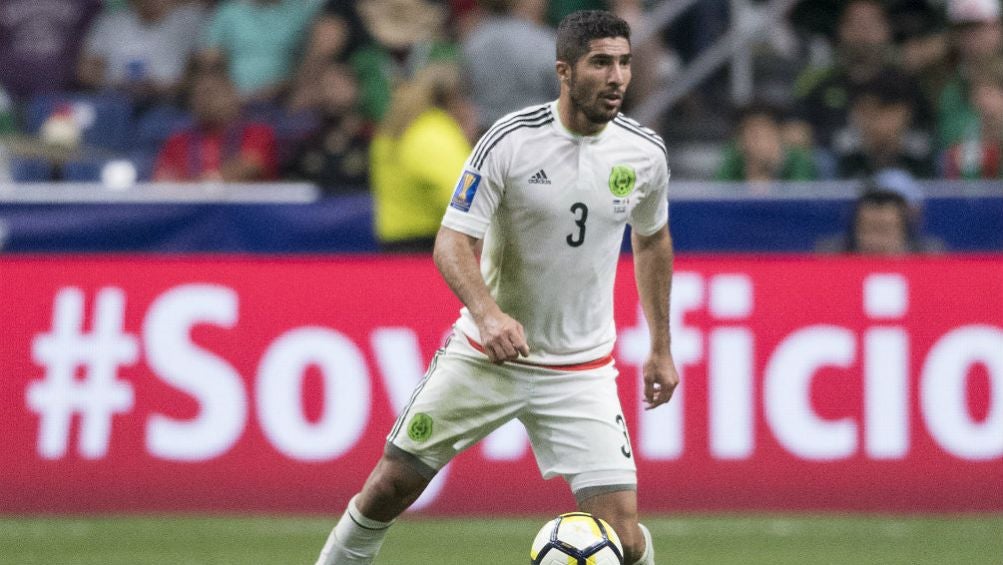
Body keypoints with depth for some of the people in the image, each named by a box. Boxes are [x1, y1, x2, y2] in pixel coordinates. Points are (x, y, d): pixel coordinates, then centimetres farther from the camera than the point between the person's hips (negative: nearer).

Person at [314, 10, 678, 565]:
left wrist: (661, 347, 17)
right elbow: (452, 242, -17)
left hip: (581, 369, 1)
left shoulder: (644, 153, -4)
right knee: (388, 489, 3)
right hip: (485, 353, -1)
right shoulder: (509, 141, -16)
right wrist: (487, 312, -36)